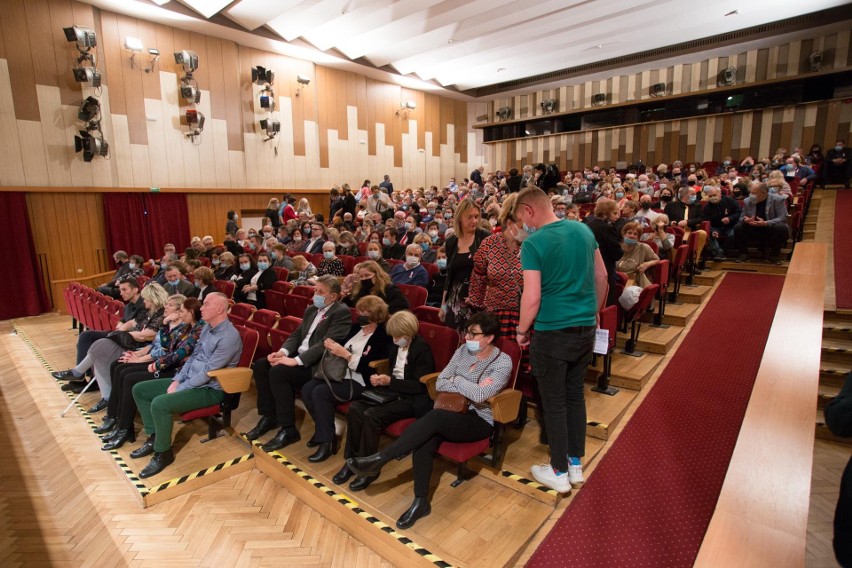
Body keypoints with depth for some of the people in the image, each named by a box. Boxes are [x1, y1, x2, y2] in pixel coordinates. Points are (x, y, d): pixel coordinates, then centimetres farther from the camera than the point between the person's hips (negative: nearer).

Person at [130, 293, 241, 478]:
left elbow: (208, 372, -23)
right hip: (190, 380, 10)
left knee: (160, 404, -28)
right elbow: (193, 357, 15)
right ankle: (154, 437, 17)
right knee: (139, 389, 8)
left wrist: (179, 389, -16)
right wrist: (176, 380, 2)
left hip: (210, 389, -10)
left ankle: (164, 453, -6)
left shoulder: (229, 336, -23)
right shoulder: (207, 327, 7)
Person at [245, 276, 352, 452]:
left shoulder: (342, 312, -13)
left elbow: (326, 343, -23)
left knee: (278, 371, -27)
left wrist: (296, 360, -26)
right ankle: (269, 417, 7)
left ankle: (288, 429, -14)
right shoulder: (311, 309, 15)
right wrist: (283, 351, -6)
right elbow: (297, 334, 15)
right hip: (298, 356, 9)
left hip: (318, 364, -9)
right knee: (260, 365, -6)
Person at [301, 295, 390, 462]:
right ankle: (323, 429, 7)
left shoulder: (382, 337, -12)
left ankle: (327, 441, -11)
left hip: (360, 382, -8)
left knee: (320, 393, -25)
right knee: (307, 390, -12)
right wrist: (332, 345, -7)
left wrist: (345, 354, -23)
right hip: (340, 372, 8)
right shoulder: (356, 328, 10)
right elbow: (342, 351, 15)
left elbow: (367, 367, -20)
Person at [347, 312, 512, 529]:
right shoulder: (463, 351, 6)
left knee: (435, 417, -33)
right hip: (452, 414, 5)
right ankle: (421, 502, -11)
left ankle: (378, 459, -28)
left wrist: (456, 381, -8)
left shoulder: (503, 362, -10)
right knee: (424, 442, -26)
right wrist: (469, 389, -12)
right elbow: (439, 383, 1)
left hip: (480, 421, -5)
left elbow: (480, 395, -23)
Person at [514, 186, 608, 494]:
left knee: (554, 403, 8)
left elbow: (532, 298, -19)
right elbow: (602, 276, 10)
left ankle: (559, 473, 24)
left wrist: (521, 331, -4)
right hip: (585, 328, 7)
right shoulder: (583, 230, 4)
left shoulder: (533, 243, -16)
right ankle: (576, 465, 32)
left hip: (553, 333, -6)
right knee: (575, 395, 19)